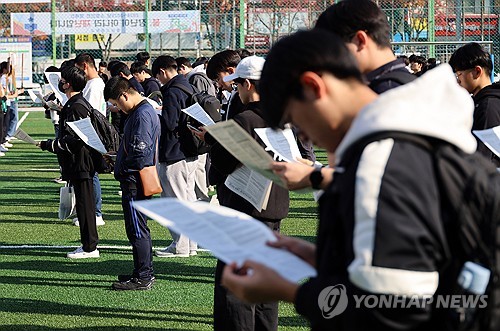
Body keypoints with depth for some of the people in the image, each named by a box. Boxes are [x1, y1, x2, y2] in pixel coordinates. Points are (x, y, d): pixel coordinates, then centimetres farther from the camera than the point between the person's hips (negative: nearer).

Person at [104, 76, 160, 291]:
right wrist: (118, 159, 10)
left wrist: (122, 169, -10)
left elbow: (139, 152, -23)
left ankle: (142, 278, 0)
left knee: (137, 230, -5)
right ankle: (145, 273, 25)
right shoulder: (142, 111, 15)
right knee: (139, 229, 17)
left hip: (135, 183, -11)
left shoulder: (142, 114, -18)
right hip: (136, 182, 11)